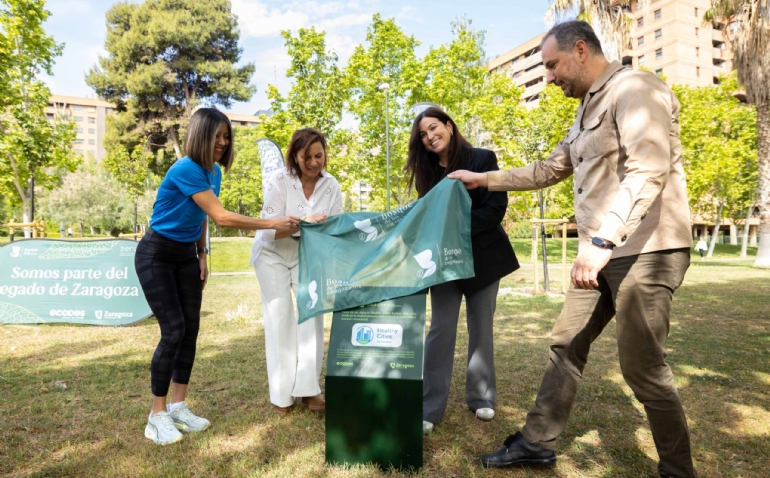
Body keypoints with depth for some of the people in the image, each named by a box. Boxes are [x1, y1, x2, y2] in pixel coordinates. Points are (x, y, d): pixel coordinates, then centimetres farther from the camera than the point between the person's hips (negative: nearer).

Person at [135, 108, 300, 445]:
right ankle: (157, 417, 2)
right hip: (157, 255, -8)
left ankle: (178, 407, 15)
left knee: (191, 330, 4)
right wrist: (274, 224, -28)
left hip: (187, 255, 8)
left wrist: (202, 256, 10)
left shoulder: (214, 172, 2)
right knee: (174, 330, -12)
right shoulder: (186, 170, -25)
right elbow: (222, 217, -29)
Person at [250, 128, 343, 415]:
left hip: (307, 255, 3)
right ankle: (281, 393, 8)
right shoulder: (280, 181, -24)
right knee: (280, 318, -4)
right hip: (272, 255, -3)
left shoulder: (331, 185, -14)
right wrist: (305, 221, -39)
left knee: (312, 313, -7)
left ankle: (308, 388, 5)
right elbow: (270, 230, -26)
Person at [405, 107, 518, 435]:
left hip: (483, 255, -2)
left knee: (481, 329, 8)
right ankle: (430, 407, 1)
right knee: (441, 328, -4)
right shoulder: (427, 171, 4)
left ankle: (481, 398, 23)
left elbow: (495, 208, -16)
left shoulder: (482, 159, -8)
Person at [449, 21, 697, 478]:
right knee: (567, 344, 11)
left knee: (642, 366, -1)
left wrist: (602, 241, -32)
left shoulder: (635, 88, -11)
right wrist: (484, 179, 24)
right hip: (605, 253, 9)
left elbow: (648, 170, -25)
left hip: (646, 252, -9)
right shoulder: (588, 113, 19)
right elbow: (548, 171, 26)